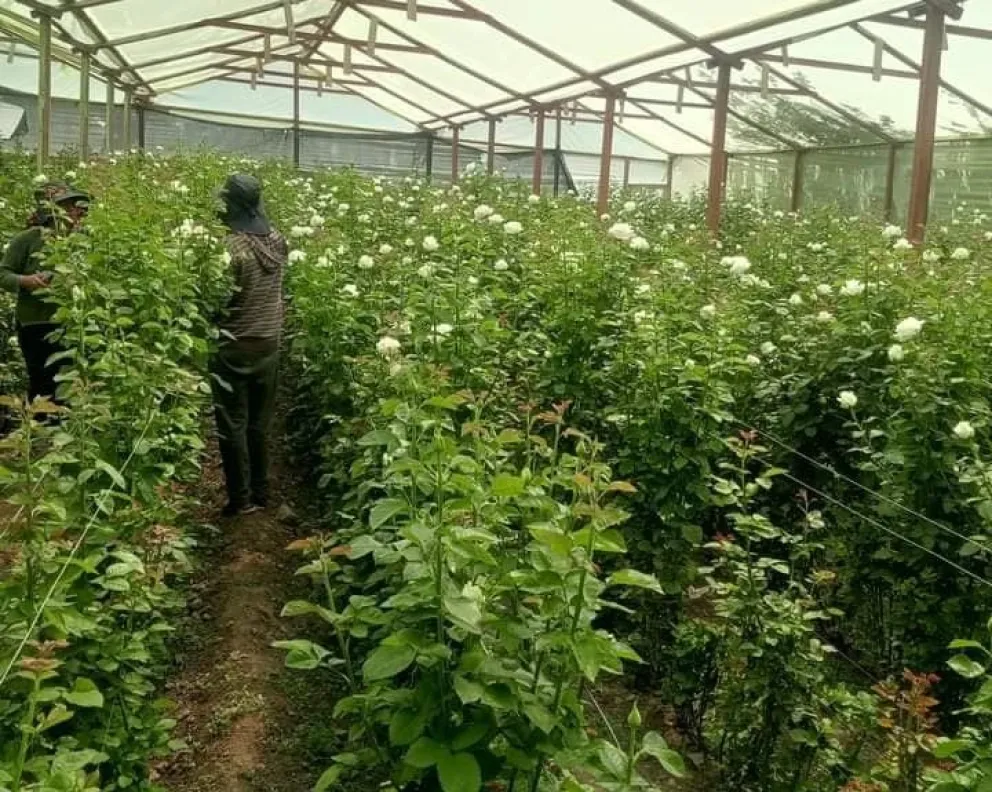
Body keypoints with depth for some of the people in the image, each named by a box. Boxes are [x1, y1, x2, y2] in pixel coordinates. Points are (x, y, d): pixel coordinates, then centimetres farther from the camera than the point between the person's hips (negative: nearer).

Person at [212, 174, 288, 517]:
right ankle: (260, 494, 24)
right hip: (269, 344, 6)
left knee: (233, 424, 5)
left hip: (235, 347, -6)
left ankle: (240, 499, 10)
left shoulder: (232, 247, -20)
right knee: (260, 423, 16)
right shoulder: (277, 240, 1)